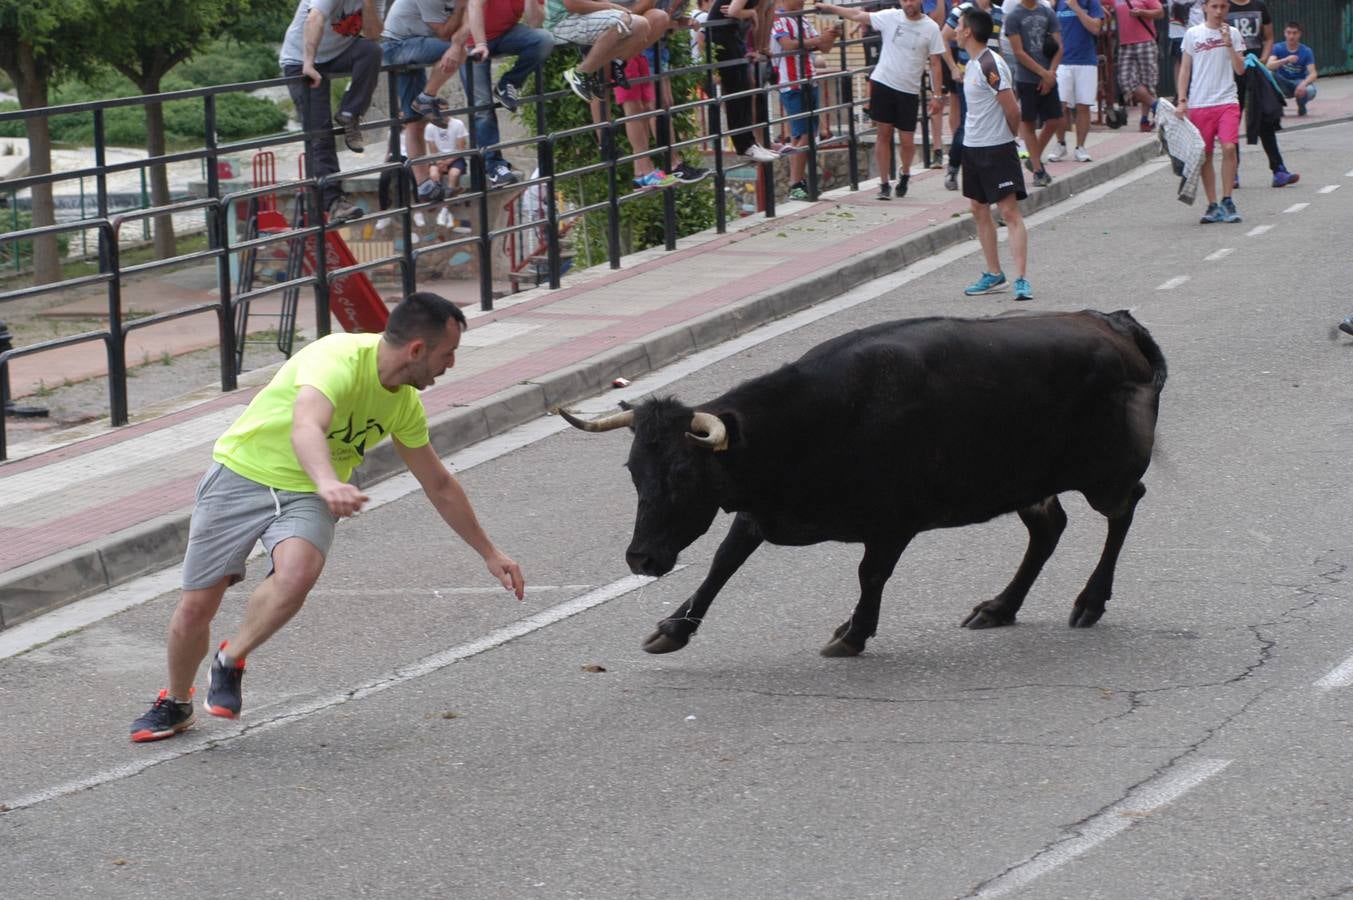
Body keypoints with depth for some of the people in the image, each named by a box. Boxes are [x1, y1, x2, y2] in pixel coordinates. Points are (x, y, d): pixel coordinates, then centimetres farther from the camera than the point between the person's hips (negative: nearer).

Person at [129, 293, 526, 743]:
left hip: (307, 495, 4)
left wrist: (490, 553, 16)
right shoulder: (338, 359, -26)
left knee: (297, 571, -29)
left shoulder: (405, 404, -3)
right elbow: (306, 427, -46)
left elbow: (439, 485, 12)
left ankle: (230, 663, -5)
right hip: (244, 470, -4)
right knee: (196, 606, -3)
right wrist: (328, 483, -65)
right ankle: (175, 704, 27)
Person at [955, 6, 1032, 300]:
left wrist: (1007, 136, -3)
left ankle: (1021, 280, -14)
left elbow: (1012, 110, -18)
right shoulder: (972, 64, 10)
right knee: (979, 210, 15)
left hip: (997, 149, -10)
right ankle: (994, 275, 24)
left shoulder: (990, 65, -19)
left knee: (1009, 211, -11)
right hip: (973, 146, 10)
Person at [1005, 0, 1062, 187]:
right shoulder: (1014, 17, -5)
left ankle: (1034, 160, 23)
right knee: (1028, 123, 2)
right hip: (1026, 79, -4)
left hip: (1048, 79, 4)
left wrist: (1051, 73, -7)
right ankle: (1037, 169, 8)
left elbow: (1058, 47, 6)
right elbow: (1019, 52, -9)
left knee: (1053, 122, 4)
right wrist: (1043, 73, -12)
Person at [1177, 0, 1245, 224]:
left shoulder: (1233, 34, 7)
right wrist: (1182, 100, 1)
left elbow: (1240, 70, 1)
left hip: (1227, 102, -1)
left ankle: (1227, 201, -6)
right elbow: (1185, 69, 9)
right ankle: (1213, 206, 11)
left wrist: (1229, 45, -10)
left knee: (1229, 147, -17)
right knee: (1204, 155, 3)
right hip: (1199, 103, 1)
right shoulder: (1193, 34, 6)